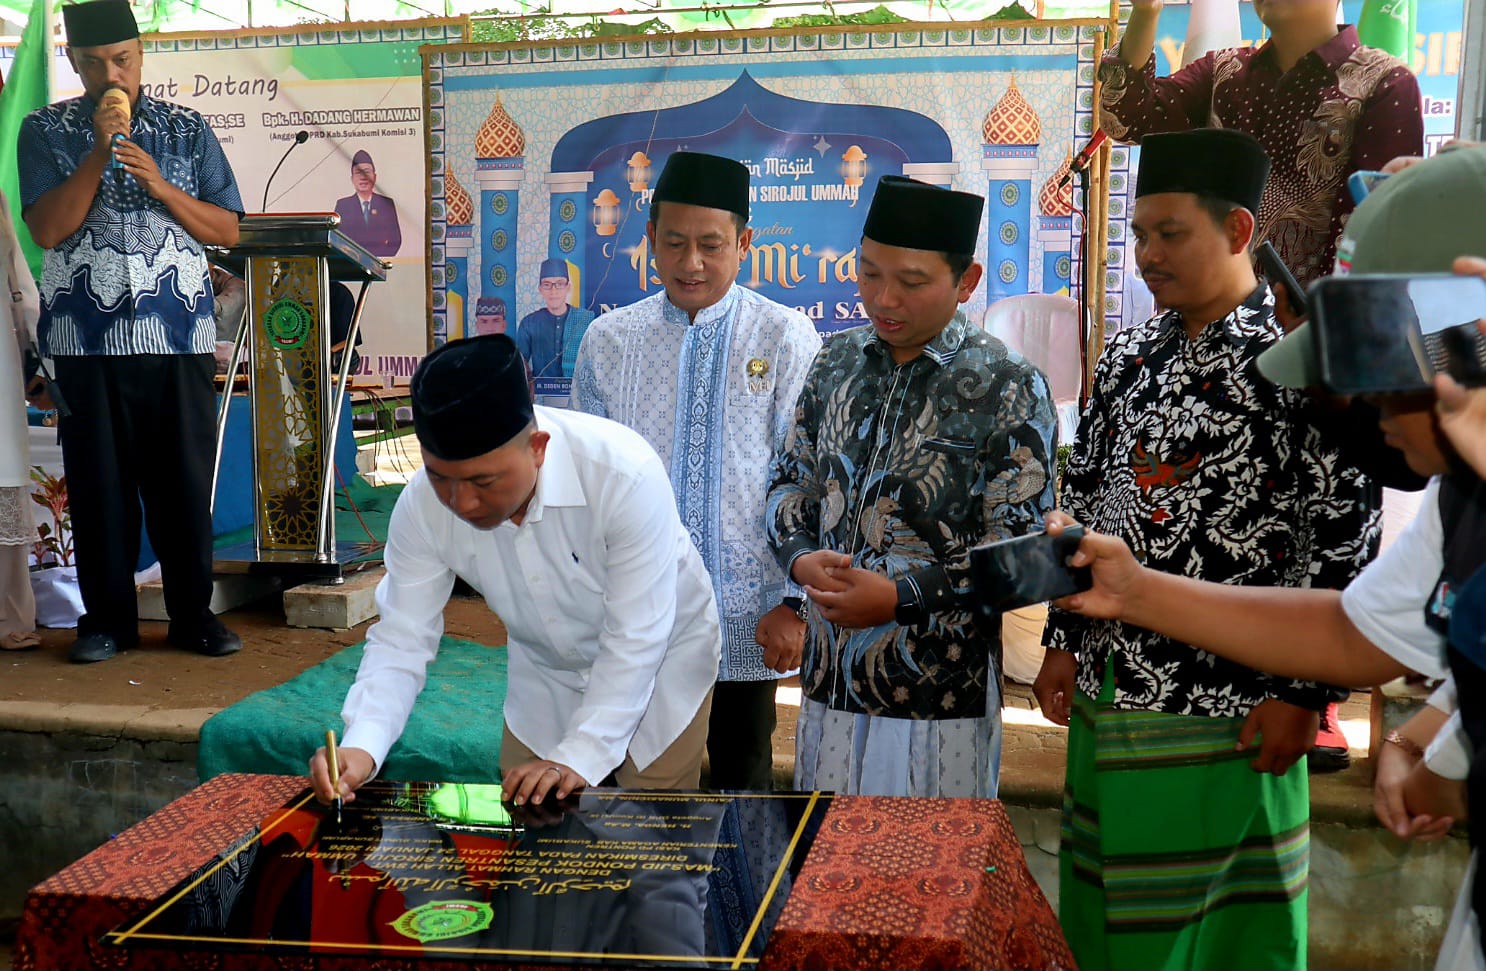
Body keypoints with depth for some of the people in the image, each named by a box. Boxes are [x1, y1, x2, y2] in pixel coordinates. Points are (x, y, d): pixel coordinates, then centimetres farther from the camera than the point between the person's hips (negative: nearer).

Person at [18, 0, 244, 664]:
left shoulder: (188, 130, 10)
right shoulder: (46, 131, 7)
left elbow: (227, 229, 6)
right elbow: (46, 230, -4)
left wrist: (159, 184, -8)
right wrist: (100, 154, -10)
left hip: (180, 334, 0)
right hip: (86, 337, 0)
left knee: (185, 479, 2)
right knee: (98, 482, 3)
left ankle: (193, 615, 13)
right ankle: (108, 618, 15)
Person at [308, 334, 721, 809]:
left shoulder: (625, 475, -36)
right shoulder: (423, 505, -23)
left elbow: (635, 639, -30)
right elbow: (401, 640, -18)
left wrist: (578, 756, -34)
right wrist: (362, 746, -35)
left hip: (662, 661, -3)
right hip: (546, 674, 4)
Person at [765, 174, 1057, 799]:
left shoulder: (1011, 389, -9)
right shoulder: (837, 362, 7)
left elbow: (1020, 548, -12)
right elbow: (790, 482, 13)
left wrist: (899, 597, -19)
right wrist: (801, 558, -7)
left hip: (940, 697, -5)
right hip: (828, 677, 5)